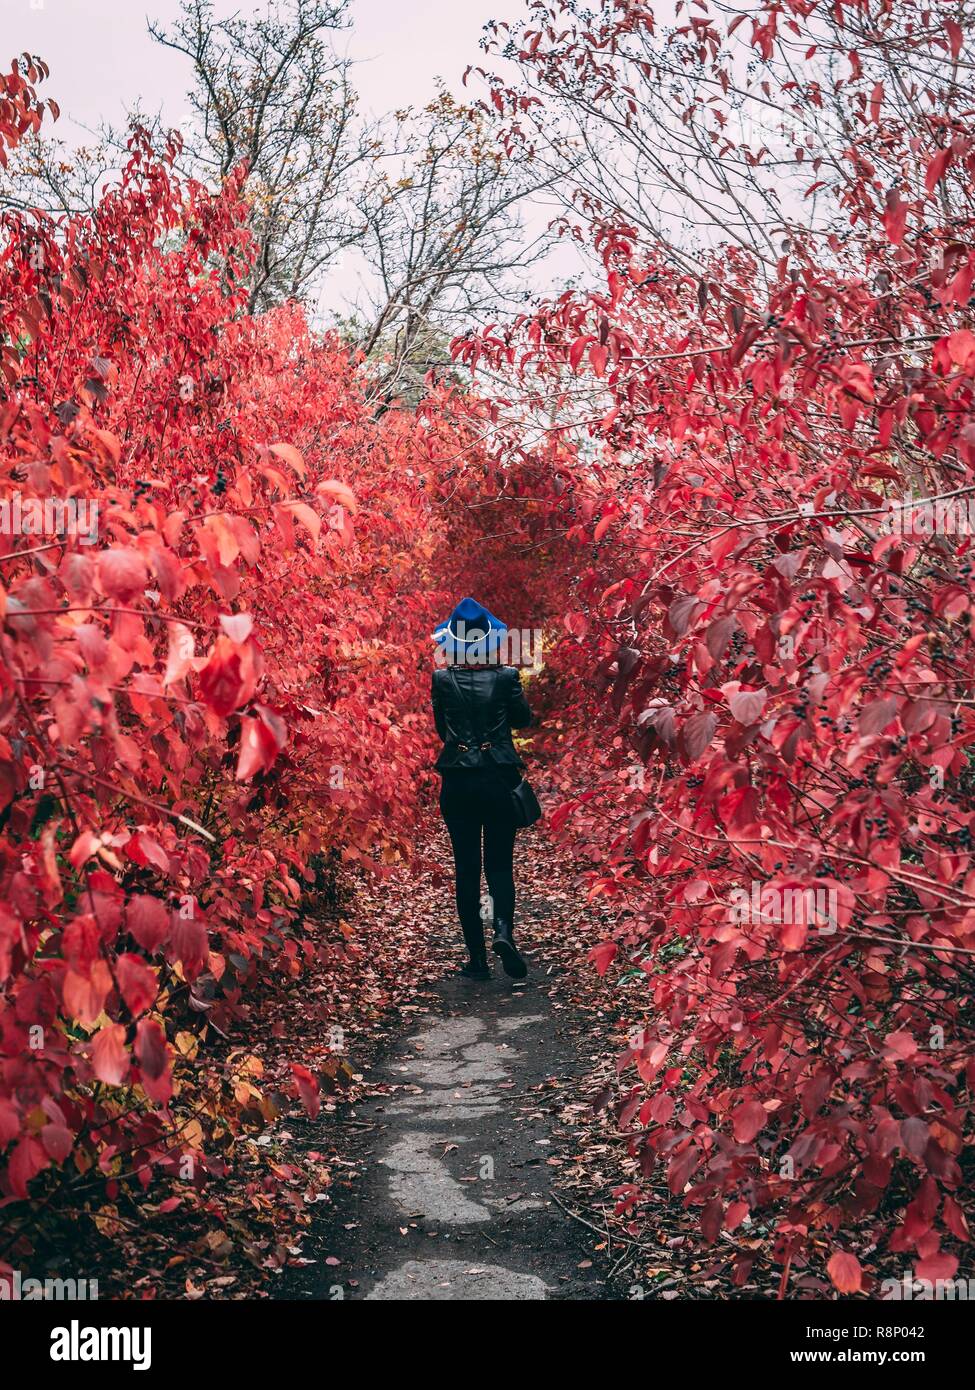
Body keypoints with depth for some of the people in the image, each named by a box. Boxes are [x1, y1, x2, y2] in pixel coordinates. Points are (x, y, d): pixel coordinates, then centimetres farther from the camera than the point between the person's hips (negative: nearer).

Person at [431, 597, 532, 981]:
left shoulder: (442, 679, -2)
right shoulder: (506, 677, -4)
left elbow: (441, 728, 8)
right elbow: (524, 719, 11)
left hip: (458, 782, 0)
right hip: (499, 780, 0)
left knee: (466, 868, 8)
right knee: (500, 863, 10)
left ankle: (477, 957, 8)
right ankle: (503, 929, -16)